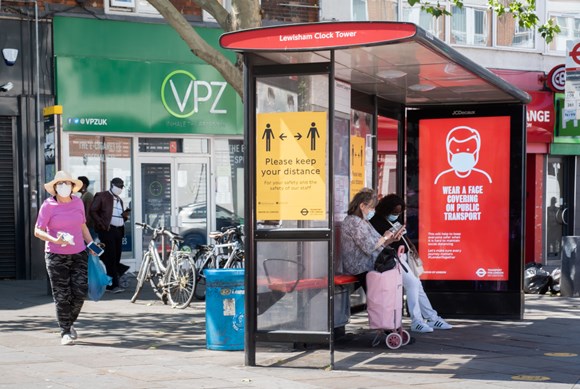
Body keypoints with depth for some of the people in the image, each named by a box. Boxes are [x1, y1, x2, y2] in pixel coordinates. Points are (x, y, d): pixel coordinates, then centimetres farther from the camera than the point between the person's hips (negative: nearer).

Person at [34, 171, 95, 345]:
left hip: (79, 254, 3)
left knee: (80, 291, -2)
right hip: (56, 256, -3)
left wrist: (91, 244, 11)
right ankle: (65, 332, 11)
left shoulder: (78, 202, 7)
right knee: (62, 295, -1)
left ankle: (70, 322, 24)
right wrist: (54, 240, -20)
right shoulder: (48, 205, -5)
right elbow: (37, 231, -5)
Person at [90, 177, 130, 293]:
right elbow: (93, 211, -5)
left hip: (119, 230, 8)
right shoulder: (102, 196, 1)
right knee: (111, 258, -11)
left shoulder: (119, 200, 24)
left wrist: (125, 215, 6)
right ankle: (114, 285, -12)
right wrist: (101, 224, -14)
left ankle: (109, 284, 13)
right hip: (107, 230, -8)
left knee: (116, 258, 5)